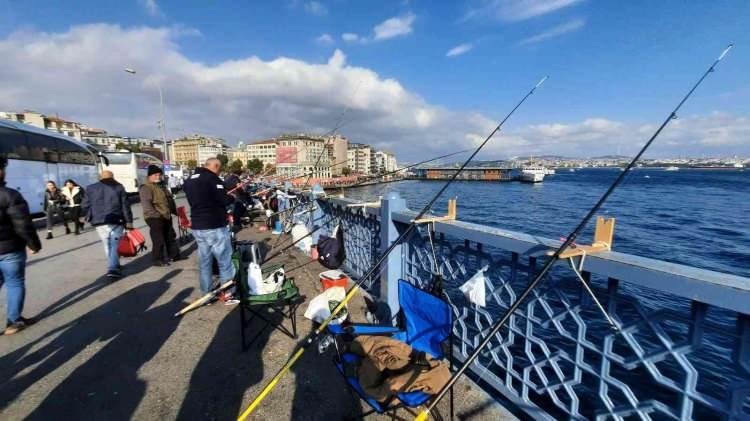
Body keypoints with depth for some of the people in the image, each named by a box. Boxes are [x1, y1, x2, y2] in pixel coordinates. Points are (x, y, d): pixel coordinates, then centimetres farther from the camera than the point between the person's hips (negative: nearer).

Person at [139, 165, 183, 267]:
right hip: (155, 218, -10)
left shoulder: (161, 186, 17)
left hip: (166, 216, 10)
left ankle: (174, 255, 28)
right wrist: (155, 214, -35)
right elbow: (146, 203, -25)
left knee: (171, 236, 17)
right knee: (158, 239, -5)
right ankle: (157, 260, 6)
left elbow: (169, 199, 27)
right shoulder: (146, 188, -13)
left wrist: (174, 210, 25)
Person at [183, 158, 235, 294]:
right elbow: (224, 200, -16)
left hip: (197, 227, 8)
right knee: (225, 262, 3)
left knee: (204, 262, 14)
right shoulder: (212, 178, -13)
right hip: (215, 227, -8)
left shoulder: (189, 181, 13)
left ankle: (206, 295, 20)